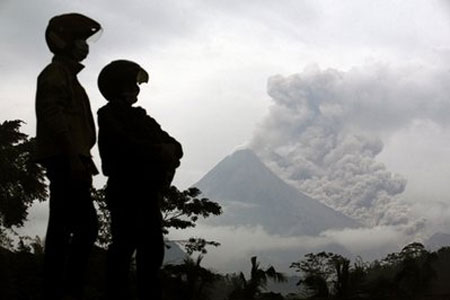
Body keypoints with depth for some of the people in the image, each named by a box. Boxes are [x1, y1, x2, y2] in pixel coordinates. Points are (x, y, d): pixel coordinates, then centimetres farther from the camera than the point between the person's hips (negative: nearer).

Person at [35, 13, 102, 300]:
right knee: (85, 225, -12)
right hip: (65, 159, -10)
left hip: (70, 162, 10)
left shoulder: (67, 75, 26)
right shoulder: (55, 73, -4)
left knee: (85, 225, 7)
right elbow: (53, 115, -17)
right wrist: (74, 157, -24)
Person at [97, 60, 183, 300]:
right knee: (125, 245, -9)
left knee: (153, 249, 7)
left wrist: (170, 150, -9)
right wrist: (159, 151, -14)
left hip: (147, 193, 8)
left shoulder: (139, 117, 22)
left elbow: (171, 144, 13)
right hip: (124, 192, -8)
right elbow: (126, 146, -17)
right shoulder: (109, 115, 0)